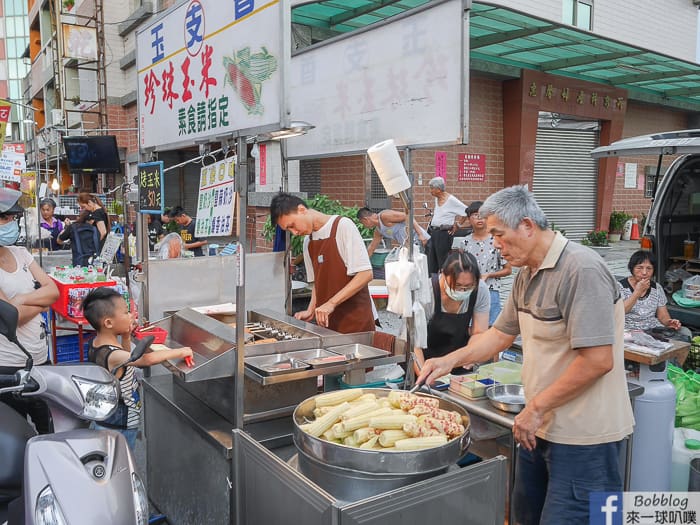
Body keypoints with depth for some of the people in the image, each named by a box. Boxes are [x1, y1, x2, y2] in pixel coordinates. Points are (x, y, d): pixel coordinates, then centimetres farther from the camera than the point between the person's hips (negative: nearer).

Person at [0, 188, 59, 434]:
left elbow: (54, 291, 0)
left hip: (40, 358, 6)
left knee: (48, 429, 19)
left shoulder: (20, 254, 6)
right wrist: (41, 302, -5)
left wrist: (22, 299, -16)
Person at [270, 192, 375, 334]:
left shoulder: (342, 226, -10)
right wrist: (311, 310, 1)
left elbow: (365, 274, -17)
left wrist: (331, 303, -20)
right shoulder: (308, 241, 11)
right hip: (327, 323, 6)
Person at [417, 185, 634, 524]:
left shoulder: (580, 270, -21)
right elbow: (501, 333, 15)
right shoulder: (526, 275, 8)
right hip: (541, 426, 9)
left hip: (583, 436, -9)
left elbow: (598, 360, -25)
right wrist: (450, 361, 2)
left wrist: (536, 407, -18)